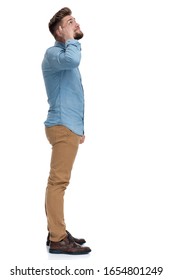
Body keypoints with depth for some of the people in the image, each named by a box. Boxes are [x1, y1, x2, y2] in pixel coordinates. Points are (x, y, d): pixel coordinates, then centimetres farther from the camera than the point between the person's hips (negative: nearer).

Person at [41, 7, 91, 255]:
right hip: (62, 126, -10)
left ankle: (57, 231, 18)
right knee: (58, 181, -10)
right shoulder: (53, 53, -8)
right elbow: (73, 60, -34)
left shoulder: (65, 54, 24)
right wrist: (70, 38, -14)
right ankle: (57, 240, -8)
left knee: (58, 181, 11)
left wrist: (78, 126, 26)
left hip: (69, 126, 10)